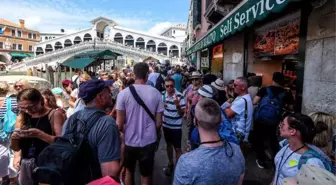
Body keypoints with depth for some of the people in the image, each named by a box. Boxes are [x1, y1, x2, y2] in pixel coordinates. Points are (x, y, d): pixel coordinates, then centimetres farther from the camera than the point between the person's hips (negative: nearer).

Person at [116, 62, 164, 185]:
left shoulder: (123, 93, -13)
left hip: (129, 141, 0)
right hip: (149, 141, 0)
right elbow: (159, 122, -6)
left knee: (129, 172, 25)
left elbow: (119, 123, -10)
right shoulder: (156, 93, -10)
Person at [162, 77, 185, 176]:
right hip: (166, 125, 5)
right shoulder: (163, 94, -2)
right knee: (169, 144, 20)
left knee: (177, 148, 2)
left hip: (176, 126, -5)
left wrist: (177, 105, -34)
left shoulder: (179, 96, -18)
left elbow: (182, 113, -18)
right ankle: (170, 164, 38)